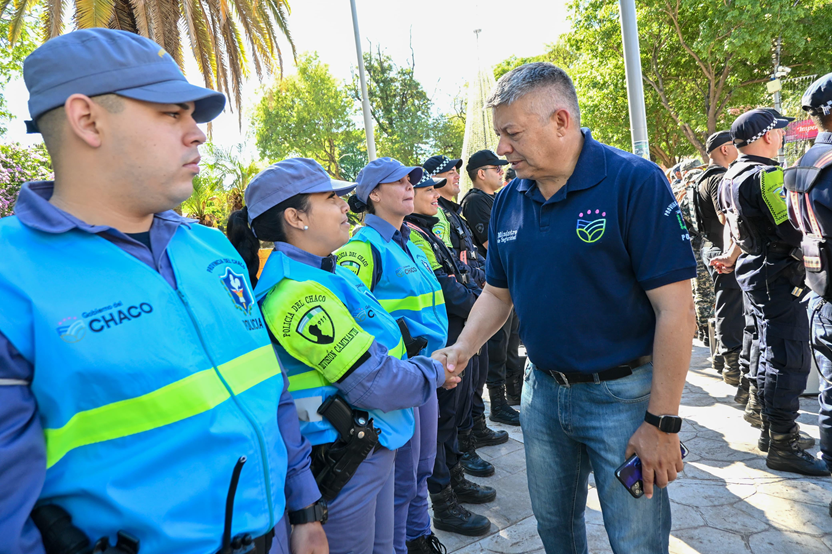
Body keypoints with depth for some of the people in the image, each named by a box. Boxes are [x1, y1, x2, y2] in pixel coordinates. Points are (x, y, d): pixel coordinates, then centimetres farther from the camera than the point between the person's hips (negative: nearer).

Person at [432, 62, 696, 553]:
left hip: (622, 395, -5)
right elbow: (498, 294, 11)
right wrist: (462, 349, -7)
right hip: (543, 390, 5)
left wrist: (663, 423, -18)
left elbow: (676, 311, -18)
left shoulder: (635, 182, -17)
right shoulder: (509, 201, 2)